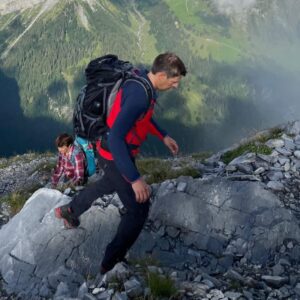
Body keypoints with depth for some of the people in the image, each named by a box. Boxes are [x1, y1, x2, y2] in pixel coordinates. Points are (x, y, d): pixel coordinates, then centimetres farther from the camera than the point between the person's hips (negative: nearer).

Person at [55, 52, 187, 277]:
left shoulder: (143, 80, -3)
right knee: (139, 208, -1)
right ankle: (111, 265, 13)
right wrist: (135, 178, -37)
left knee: (109, 185, 35)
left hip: (114, 153, 10)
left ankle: (69, 211, 58)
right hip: (116, 157, -10)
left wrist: (163, 136, 18)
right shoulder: (139, 94, -34)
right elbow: (115, 138, -37)